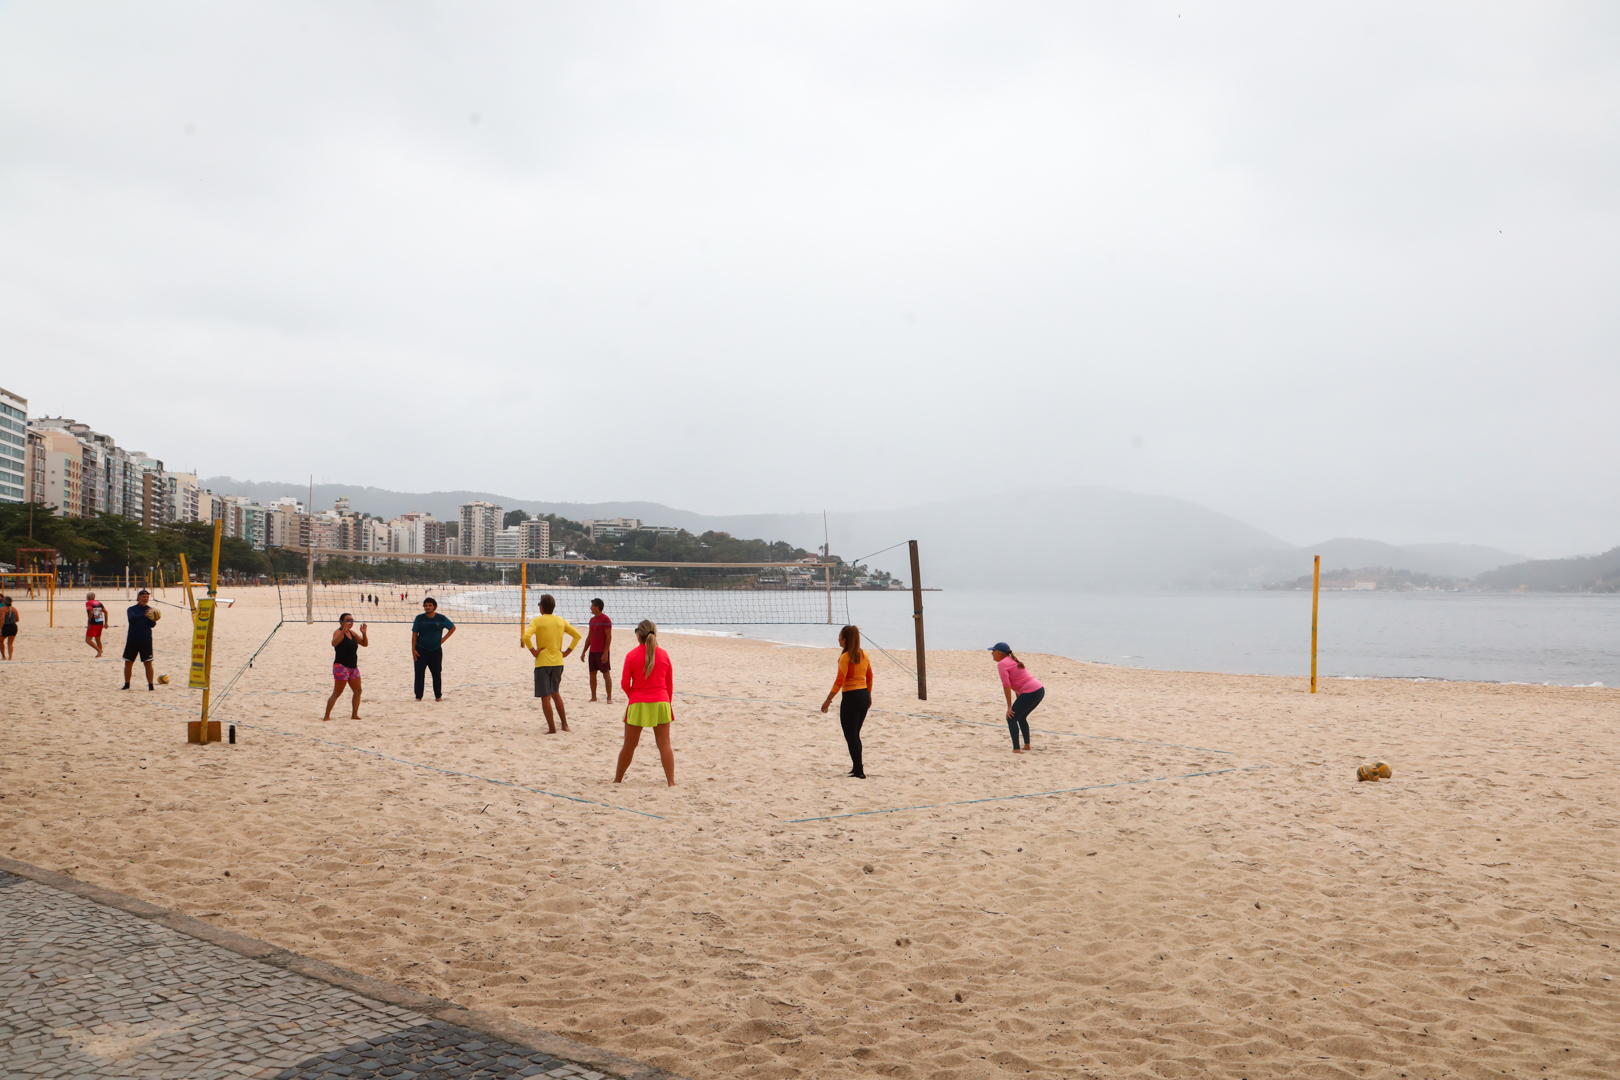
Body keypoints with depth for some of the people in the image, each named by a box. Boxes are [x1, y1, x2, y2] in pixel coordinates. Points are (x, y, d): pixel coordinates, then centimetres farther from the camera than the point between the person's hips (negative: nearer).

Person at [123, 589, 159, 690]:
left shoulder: (150, 610, 4)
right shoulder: (131, 609, 0)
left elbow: (151, 625, -5)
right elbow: (133, 617, -22)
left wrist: (153, 620, -29)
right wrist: (144, 615, -40)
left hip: (146, 640, 0)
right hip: (132, 640, 0)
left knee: (148, 663, -3)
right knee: (128, 662, 6)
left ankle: (150, 685, 0)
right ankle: (127, 684, 19)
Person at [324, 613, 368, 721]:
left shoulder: (352, 633, 14)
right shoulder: (338, 632, -10)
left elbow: (365, 644, 16)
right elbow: (334, 643, -30)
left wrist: (364, 633, -2)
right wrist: (343, 631, -41)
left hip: (353, 667, 8)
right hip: (341, 667, -8)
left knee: (358, 691, 9)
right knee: (337, 693, -8)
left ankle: (354, 715, 16)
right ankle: (326, 716, -6)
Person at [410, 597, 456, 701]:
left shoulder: (441, 618, -2)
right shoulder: (419, 618, -3)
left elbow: (453, 627, 12)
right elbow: (414, 634, 0)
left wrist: (444, 638, 2)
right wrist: (413, 649, -6)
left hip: (436, 650, 1)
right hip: (421, 650, -1)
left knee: (437, 674, 7)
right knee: (419, 674, -4)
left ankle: (438, 696, 18)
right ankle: (418, 696, 2)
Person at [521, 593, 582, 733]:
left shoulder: (537, 620, -9)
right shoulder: (561, 620, 6)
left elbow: (526, 636, -25)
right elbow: (577, 635, 8)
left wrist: (533, 651, -12)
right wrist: (567, 651, 8)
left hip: (543, 662, -5)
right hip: (558, 661, 5)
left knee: (545, 696, 1)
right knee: (555, 693, 22)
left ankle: (552, 728, 2)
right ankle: (565, 724, 23)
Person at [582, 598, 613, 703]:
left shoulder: (605, 619, -10)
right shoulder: (592, 620, 14)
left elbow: (609, 637, -13)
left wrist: (605, 652, -19)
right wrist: (584, 652, 17)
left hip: (602, 652, -8)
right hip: (592, 651, 8)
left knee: (606, 674, -4)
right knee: (592, 674, 8)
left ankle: (609, 698, -1)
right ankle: (593, 697, 15)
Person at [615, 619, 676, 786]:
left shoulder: (632, 655, -6)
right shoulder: (663, 655, 0)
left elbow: (625, 684, -1)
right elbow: (670, 683, 7)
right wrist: (668, 702, 20)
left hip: (637, 705, -1)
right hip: (661, 703, 1)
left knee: (629, 745, 11)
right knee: (664, 744, 4)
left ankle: (617, 779, 24)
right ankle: (671, 782, 1)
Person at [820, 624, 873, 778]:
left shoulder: (845, 657, -15)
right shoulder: (864, 655, 7)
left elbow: (840, 681, -18)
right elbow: (869, 677, 15)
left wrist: (828, 700, -14)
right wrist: (869, 696, 28)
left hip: (851, 697, -8)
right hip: (864, 695, 8)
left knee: (850, 736, 1)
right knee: (855, 734, 19)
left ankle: (858, 771, 1)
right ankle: (857, 769, 23)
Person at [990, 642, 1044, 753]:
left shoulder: (1002, 664, -6)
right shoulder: (1013, 661, 22)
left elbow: (1006, 686, -13)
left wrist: (1009, 707, -12)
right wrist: (1018, 703, 24)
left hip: (1030, 693, -9)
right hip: (1040, 689, 9)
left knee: (1011, 718, 0)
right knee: (1021, 717, 25)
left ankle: (1016, 749, -5)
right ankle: (1027, 745, 29)